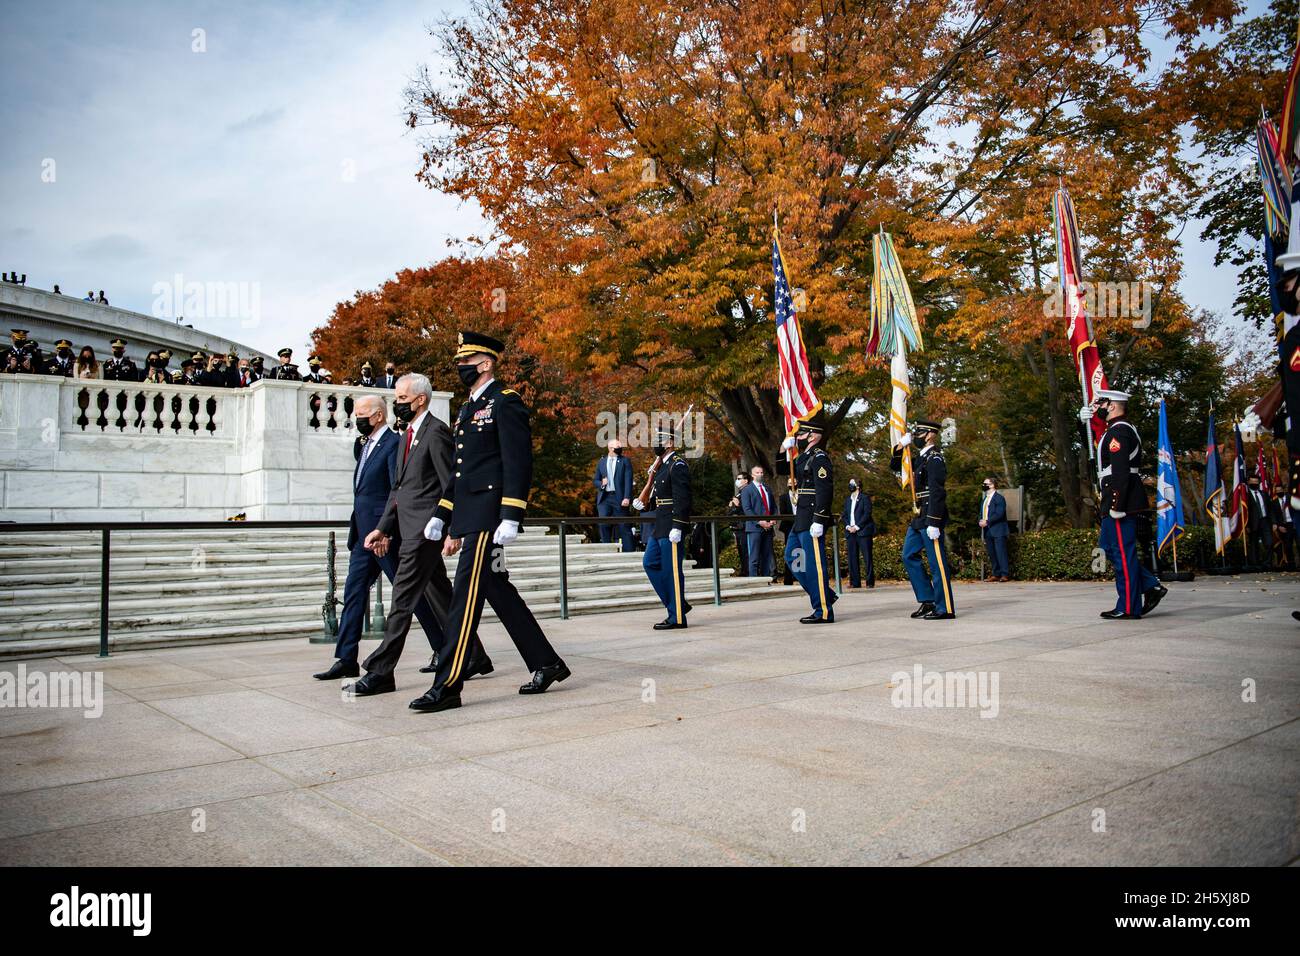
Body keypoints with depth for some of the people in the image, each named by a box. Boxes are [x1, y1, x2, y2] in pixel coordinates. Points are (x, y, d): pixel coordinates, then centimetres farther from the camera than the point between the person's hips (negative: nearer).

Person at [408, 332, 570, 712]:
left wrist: (510, 519, -23)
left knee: (467, 594, -9)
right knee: (498, 591, 11)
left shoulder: (505, 402, -7)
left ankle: (447, 685, -6)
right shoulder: (468, 408, 21)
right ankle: (546, 663, 21)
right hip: (469, 516, 10)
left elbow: (519, 462, -16)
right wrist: (441, 517, 22)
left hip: (487, 515, -10)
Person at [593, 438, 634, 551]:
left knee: (624, 526, -3)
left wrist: (627, 498, -15)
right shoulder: (601, 462, 15)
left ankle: (628, 552, -1)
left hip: (619, 498, -3)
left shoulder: (625, 461, 5)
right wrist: (601, 484, -5)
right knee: (604, 525, 0)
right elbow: (595, 480, 19)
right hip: (604, 498, 3)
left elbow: (628, 481, -4)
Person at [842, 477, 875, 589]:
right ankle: (855, 582, 4)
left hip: (863, 531, -5)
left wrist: (857, 526, -12)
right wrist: (847, 526, -1)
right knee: (852, 558, 1)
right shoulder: (848, 500, 20)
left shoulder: (865, 498, 2)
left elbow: (867, 514, -7)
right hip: (850, 533, 5)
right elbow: (845, 515, 17)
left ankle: (870, 581, -4)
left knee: (867, 557, -7)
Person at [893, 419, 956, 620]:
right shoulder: (922, 457, 16)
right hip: (919, 517, 10)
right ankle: (927, 600, 16)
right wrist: (902, 445, 12)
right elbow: (896, 466, 28)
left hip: (931, 516, -10)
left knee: (937, 562, -5)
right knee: (909, 556, 11)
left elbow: (937, 493, -19)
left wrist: (933, 524, -23)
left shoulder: (934, 458, -13)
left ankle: (945, 608, 2)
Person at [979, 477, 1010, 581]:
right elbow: (982, 513, 23)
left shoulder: (999, 498, -6)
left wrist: (987, 522, -18)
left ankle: (1005, 574, -7)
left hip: (998, 530, -8)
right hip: (987, 531, 8)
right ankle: (995, 574, 11)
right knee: (991, 554, 7)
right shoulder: (984, 500, 20)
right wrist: (981, 521, 2)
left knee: (1000, 552, -9)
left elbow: (999, 514, -16)